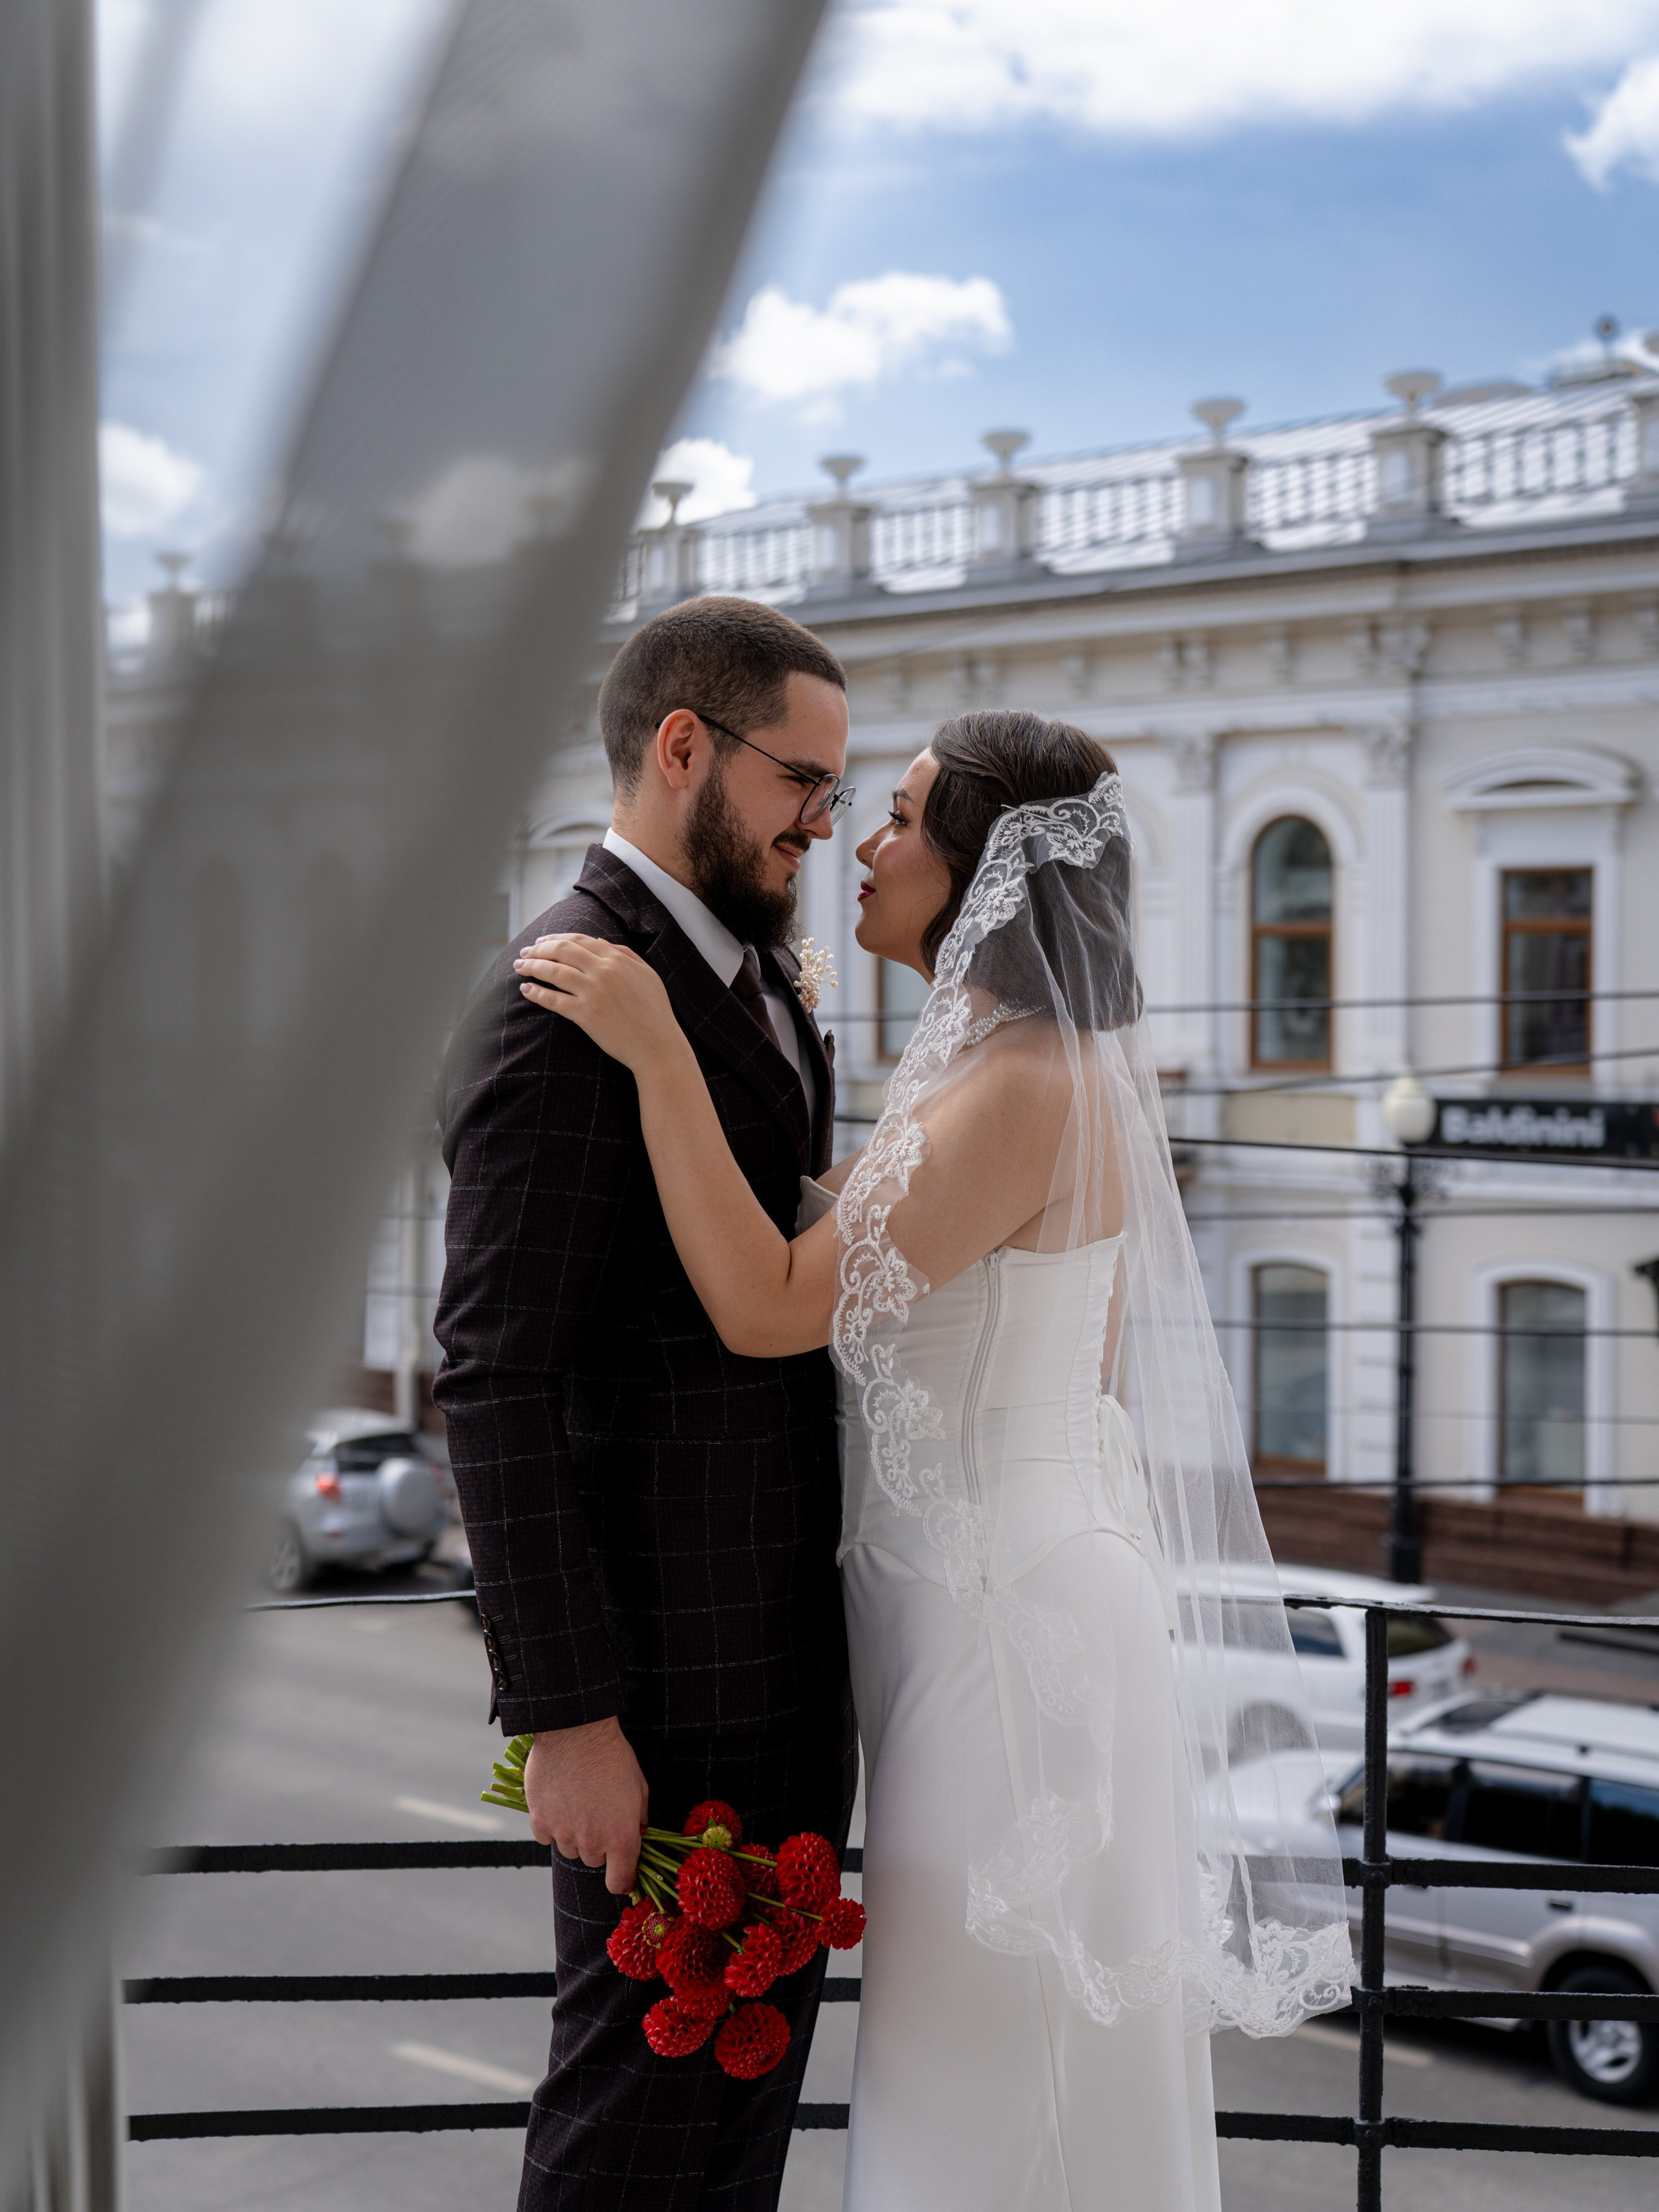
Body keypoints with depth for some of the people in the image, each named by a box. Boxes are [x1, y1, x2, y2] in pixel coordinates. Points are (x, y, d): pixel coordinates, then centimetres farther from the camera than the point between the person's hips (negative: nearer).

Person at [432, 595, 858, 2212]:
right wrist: (565, 1717, -21)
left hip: (793, 1640, 9)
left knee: (755, 2071, 18)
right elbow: (496, 1387, -21)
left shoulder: (759, 978, 12)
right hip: (667, 1666, -9)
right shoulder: (557, 1006, -17)